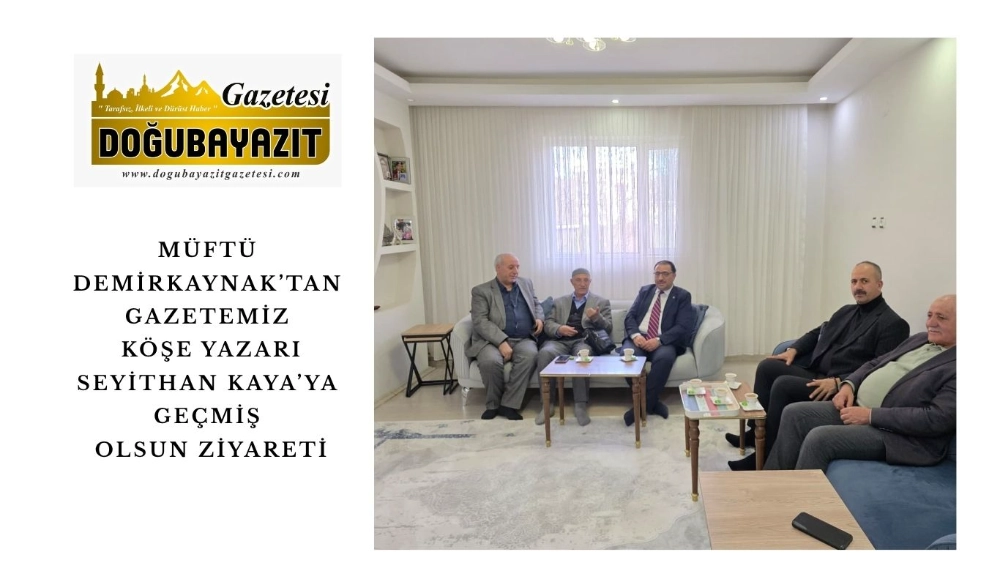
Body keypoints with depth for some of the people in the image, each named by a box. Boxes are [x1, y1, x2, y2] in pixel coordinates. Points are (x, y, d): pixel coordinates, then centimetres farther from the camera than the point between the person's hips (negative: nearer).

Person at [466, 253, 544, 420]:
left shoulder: (526, 284, 16)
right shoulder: (481, 291, 0)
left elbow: (536, 304, 30)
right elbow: (480, 322, -11)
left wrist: (539, 318, 6)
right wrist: (502, 342, -23)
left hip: (523, 340, 3)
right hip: (492, 341, -3)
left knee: (530, 355, -31)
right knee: (490, 361, -35)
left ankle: (509, 404, -22)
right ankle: (493, 404, -9)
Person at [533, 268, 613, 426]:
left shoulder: (602, 302, 16)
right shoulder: (559, 302, 22)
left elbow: (608, 328, 7)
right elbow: (548, 324, 12)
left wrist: (596, 317, -14)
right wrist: (559, 329, -12)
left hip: (585, 341, -2)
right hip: (560, 341, 2)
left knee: (582, 354, -39)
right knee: (544, 353, -32)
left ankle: (580, 404, -30)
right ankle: (548, 403, -22)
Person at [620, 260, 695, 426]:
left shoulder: (683, 296, 7)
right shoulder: (645, 291, 18)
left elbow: (683, 327, -6)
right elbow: (630, 316, 10)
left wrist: (659, 340, -21)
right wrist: (635, 335, -13)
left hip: (664, 342, -2)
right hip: (639, 338, 3)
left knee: (664, 357, -37)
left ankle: (644, 404, -23)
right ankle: (652, 401, -17)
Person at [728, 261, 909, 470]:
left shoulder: (893, 324, -8)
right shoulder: (846, 311, 19)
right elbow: (817, 333, 30)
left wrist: (839, 382, -26)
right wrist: (793, 350, 10)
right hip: (814, 373, 9)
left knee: (783, 385, -26)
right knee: (767, 366, -6)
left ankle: (766, 456, -17)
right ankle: (756, 431, 1)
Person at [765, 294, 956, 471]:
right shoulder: (920, 339, 15)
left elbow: (937, 419, -23)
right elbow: (875, 364, 21)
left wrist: (871, 415, -22)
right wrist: (849, 385, 0)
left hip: (897, 434, -9)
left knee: (819, 438, -26)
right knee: (794, 414, -2)